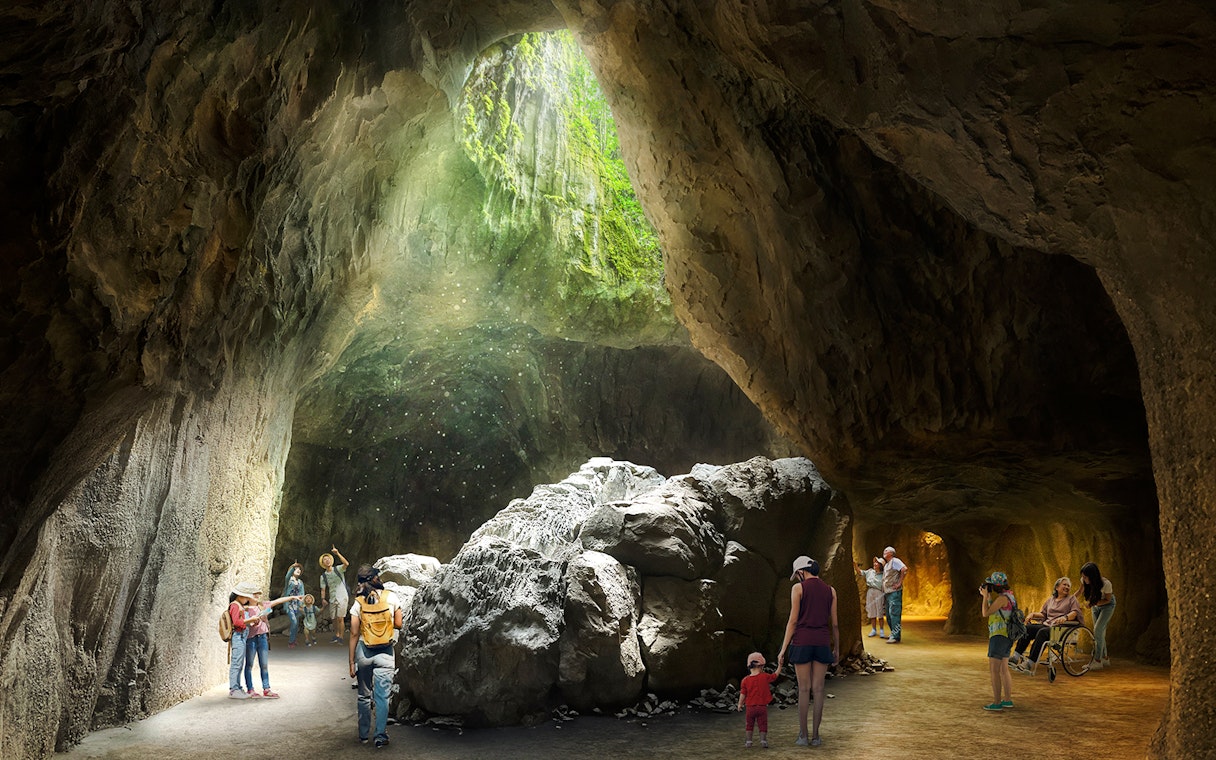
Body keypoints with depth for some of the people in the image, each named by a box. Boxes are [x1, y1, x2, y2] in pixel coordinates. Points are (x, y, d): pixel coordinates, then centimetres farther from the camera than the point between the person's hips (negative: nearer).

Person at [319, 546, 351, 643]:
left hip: (342, 598, -4)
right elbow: (323, 589, 7)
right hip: (332, 599, 5)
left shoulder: (338, 569, -5)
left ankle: (341, 638, -1)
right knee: (334, 619, 11)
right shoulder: (323, 576, 7)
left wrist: (337, 553, -33)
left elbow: (346, 564, -25)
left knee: (340, 618, -9)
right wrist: (323, 599, -9)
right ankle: (336, 636, 27)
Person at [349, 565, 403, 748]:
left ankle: (363, 735, 22)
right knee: (382, 696, 3)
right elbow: (398, 624, 0)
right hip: (385, 653, -1)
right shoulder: (390, 597, -6)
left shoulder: (358, 604, -5)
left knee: (364, 696, 15)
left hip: (364, 652, 1)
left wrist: (352, 662, -1)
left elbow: (354, 634, -5)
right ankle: (381, 735, 1)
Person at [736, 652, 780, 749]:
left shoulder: (745, 680, -4)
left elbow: (742, 694, -4)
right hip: (762, 707, -1)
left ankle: (748, 741, 13)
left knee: (749, 724, 15)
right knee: (763, 725, 8)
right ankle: (763, 740, -2)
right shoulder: (765, 677, -6)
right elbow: (775, 675, 6)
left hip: (750, 707, 1)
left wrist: (740, 704, 9)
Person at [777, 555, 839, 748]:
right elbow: (834, 623, 8)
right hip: (822, 643, 2)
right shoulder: (830, 590, 5)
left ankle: (802, 735, 9)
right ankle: (815, 735, 9)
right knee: (818, 689, 8)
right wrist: (837, 649, 20)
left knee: (803, 689, 6)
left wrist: (783, 649, -6)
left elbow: (793, 620, -9)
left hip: (802, 642, -2)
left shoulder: (798, 588, -6)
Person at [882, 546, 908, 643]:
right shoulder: (886, 565, 22)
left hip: (894, 592, -10)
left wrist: (899, 583, -20)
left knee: (894, 613, -12)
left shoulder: (895, 561, -6)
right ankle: (893, 635, 20)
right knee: (889, 615, 13)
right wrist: (883, 589, 17)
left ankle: (896, 637, -12)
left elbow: (905, 569, -21)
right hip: (887, 592, 10)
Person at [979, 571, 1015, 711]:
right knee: (1003, 670, 16)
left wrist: (985, 596, -8)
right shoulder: (1007, 596, 14)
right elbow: (992, 613, 19)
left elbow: (985, 613, -17)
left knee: (994, 670, -7)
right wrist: (987, 596, 13)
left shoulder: (1002, 598, -18)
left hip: (999, 636, -10)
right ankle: (1008, 700, 22)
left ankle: (996, 702, -6)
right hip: (1006, 637, 10)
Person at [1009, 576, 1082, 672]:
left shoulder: (1072, 599, 13)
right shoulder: (1050, 599, 27)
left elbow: (1075, 612, -5)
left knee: (1042, 632, -35)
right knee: (1027, 628, -20)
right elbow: (1043, 614, 25)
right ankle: (1016, 656, -26)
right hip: (1046, 625, 6)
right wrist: (1033, 614, 4)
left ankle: (1031, 662, -41)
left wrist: (1065, 617, -25)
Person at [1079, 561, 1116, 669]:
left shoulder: (1106, 584, -37)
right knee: (1100, 633, 10)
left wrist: (1092, 603, -28)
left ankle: (1097, 661, -10)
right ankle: (1105, 658, 24)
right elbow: (1081, 591, -3)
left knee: (1097, 630, -15)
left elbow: (1107, 599, -19)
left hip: (1107, 605, -5)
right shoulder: (1084, 581, -24)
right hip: (1096, 605, 5)